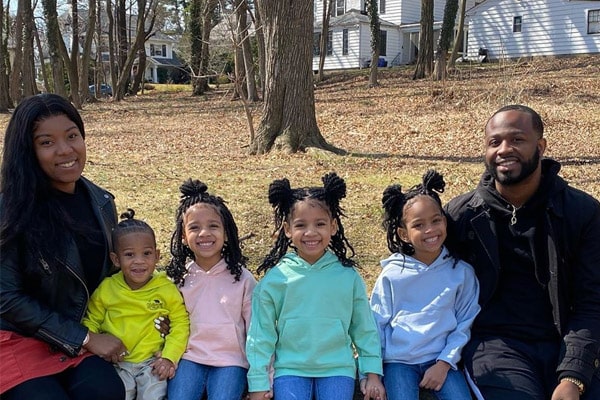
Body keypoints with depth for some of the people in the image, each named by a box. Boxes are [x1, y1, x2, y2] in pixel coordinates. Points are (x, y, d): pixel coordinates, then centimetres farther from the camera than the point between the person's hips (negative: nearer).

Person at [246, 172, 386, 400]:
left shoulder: (348, 276, -1)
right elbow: (261, 333, 1)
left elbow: (364, 329, 7)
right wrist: (258, 382, 1)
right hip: (290, 368, 0)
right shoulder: (275, 278, -4)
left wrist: (372, 374, 6)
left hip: (338, 368, 1)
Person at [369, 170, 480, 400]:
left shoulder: (461, 271, 0)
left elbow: (464, 324, 2)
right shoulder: (392, 274, -2)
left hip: (441, 359, 1)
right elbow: (378, 325, 3)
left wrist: (444, 363, -8)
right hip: (399, 360, -1)